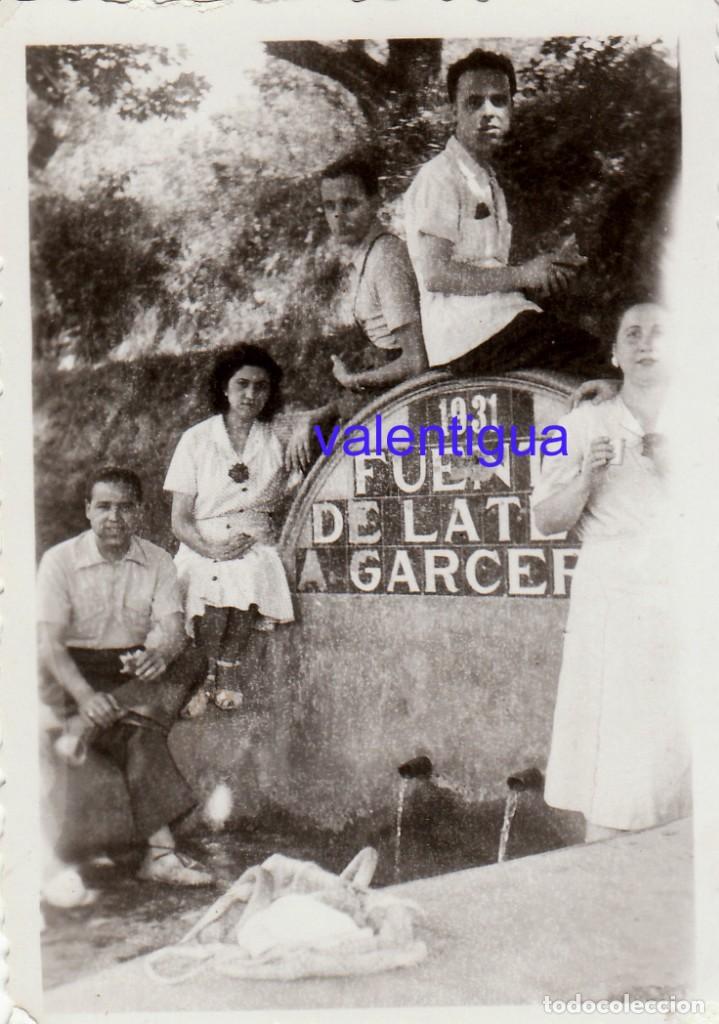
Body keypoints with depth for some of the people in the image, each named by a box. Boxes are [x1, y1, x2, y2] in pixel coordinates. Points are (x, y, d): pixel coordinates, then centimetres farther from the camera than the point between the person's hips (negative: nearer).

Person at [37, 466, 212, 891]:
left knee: (185, 662, -27)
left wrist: (159, 654, -34)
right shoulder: (60, 560, -5)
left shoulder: (158, 561, 3)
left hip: (136, 672, 4)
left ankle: (86, 727, -30)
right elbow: (50, 642, -13)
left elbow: (173, 629, -8)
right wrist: (85, 695, -30)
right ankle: (161, 850, -30)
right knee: (140, 735, -29)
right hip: (76, 675, -4)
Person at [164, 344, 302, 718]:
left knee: (246, 578, -33)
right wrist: (210, 548, -17)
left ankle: (228, 663, -10)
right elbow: (180, 521, 1)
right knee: (211, 594, -32)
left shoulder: (280, 436, 8)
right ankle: (210, 669, -5)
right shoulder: (196, 439, 5)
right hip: (202, 548, 0)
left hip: (256, 545, 1)